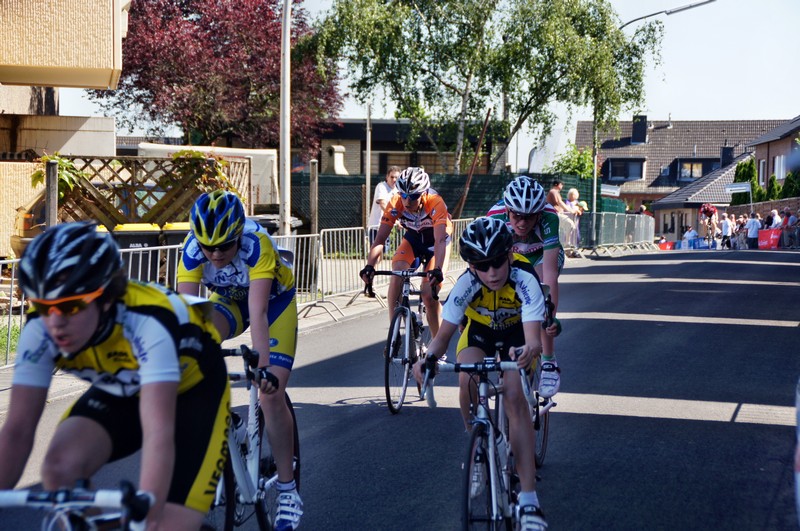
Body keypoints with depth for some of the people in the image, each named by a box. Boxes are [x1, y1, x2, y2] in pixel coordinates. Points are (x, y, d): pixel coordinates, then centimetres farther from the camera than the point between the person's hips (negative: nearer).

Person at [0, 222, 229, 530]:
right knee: (59, 468, -24)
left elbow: (159, 435, -47)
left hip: (192, 390, -4)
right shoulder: (40, 331, -25)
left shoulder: (146, 322, -40)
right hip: (121, 391, 4)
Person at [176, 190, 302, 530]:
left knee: (271, 395, -15)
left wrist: (263, 368, -52)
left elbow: (258, 314, -44)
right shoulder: (193, 249, -29)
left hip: (275, 301, -3)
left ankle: (288, 490, -2)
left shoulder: (256, 244, -38)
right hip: (229, 301, 3)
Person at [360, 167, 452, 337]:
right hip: (412, 239, 3)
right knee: (397, 273, -27)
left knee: (428, 295, -15)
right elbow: (380, 238, -32)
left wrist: (437, 270, -61)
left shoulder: (435, 203, -36)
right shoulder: (396, 204, -28)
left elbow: (440, 241, -45)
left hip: (435, 243, -3)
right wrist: (369, 266, -47)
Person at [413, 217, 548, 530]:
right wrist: (428, 358, -49)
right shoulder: (467, 284, -31)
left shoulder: (525, 279, -37)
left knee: (514, 397, -24)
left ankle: (529, 500, -25)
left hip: (516, 331, -2)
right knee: (468, 380, -30)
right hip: (479, 330, 2)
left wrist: (530, 350, -70)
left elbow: (533, 337, -46)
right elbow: (443, 335, -28)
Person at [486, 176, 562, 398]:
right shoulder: (495, 217, -37)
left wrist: (552, 317, -49)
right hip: (512, 257, 2)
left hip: (543, 255, -2)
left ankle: (549, 363, -17)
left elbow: (549, 272, -43)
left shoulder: (548, 218, -39)